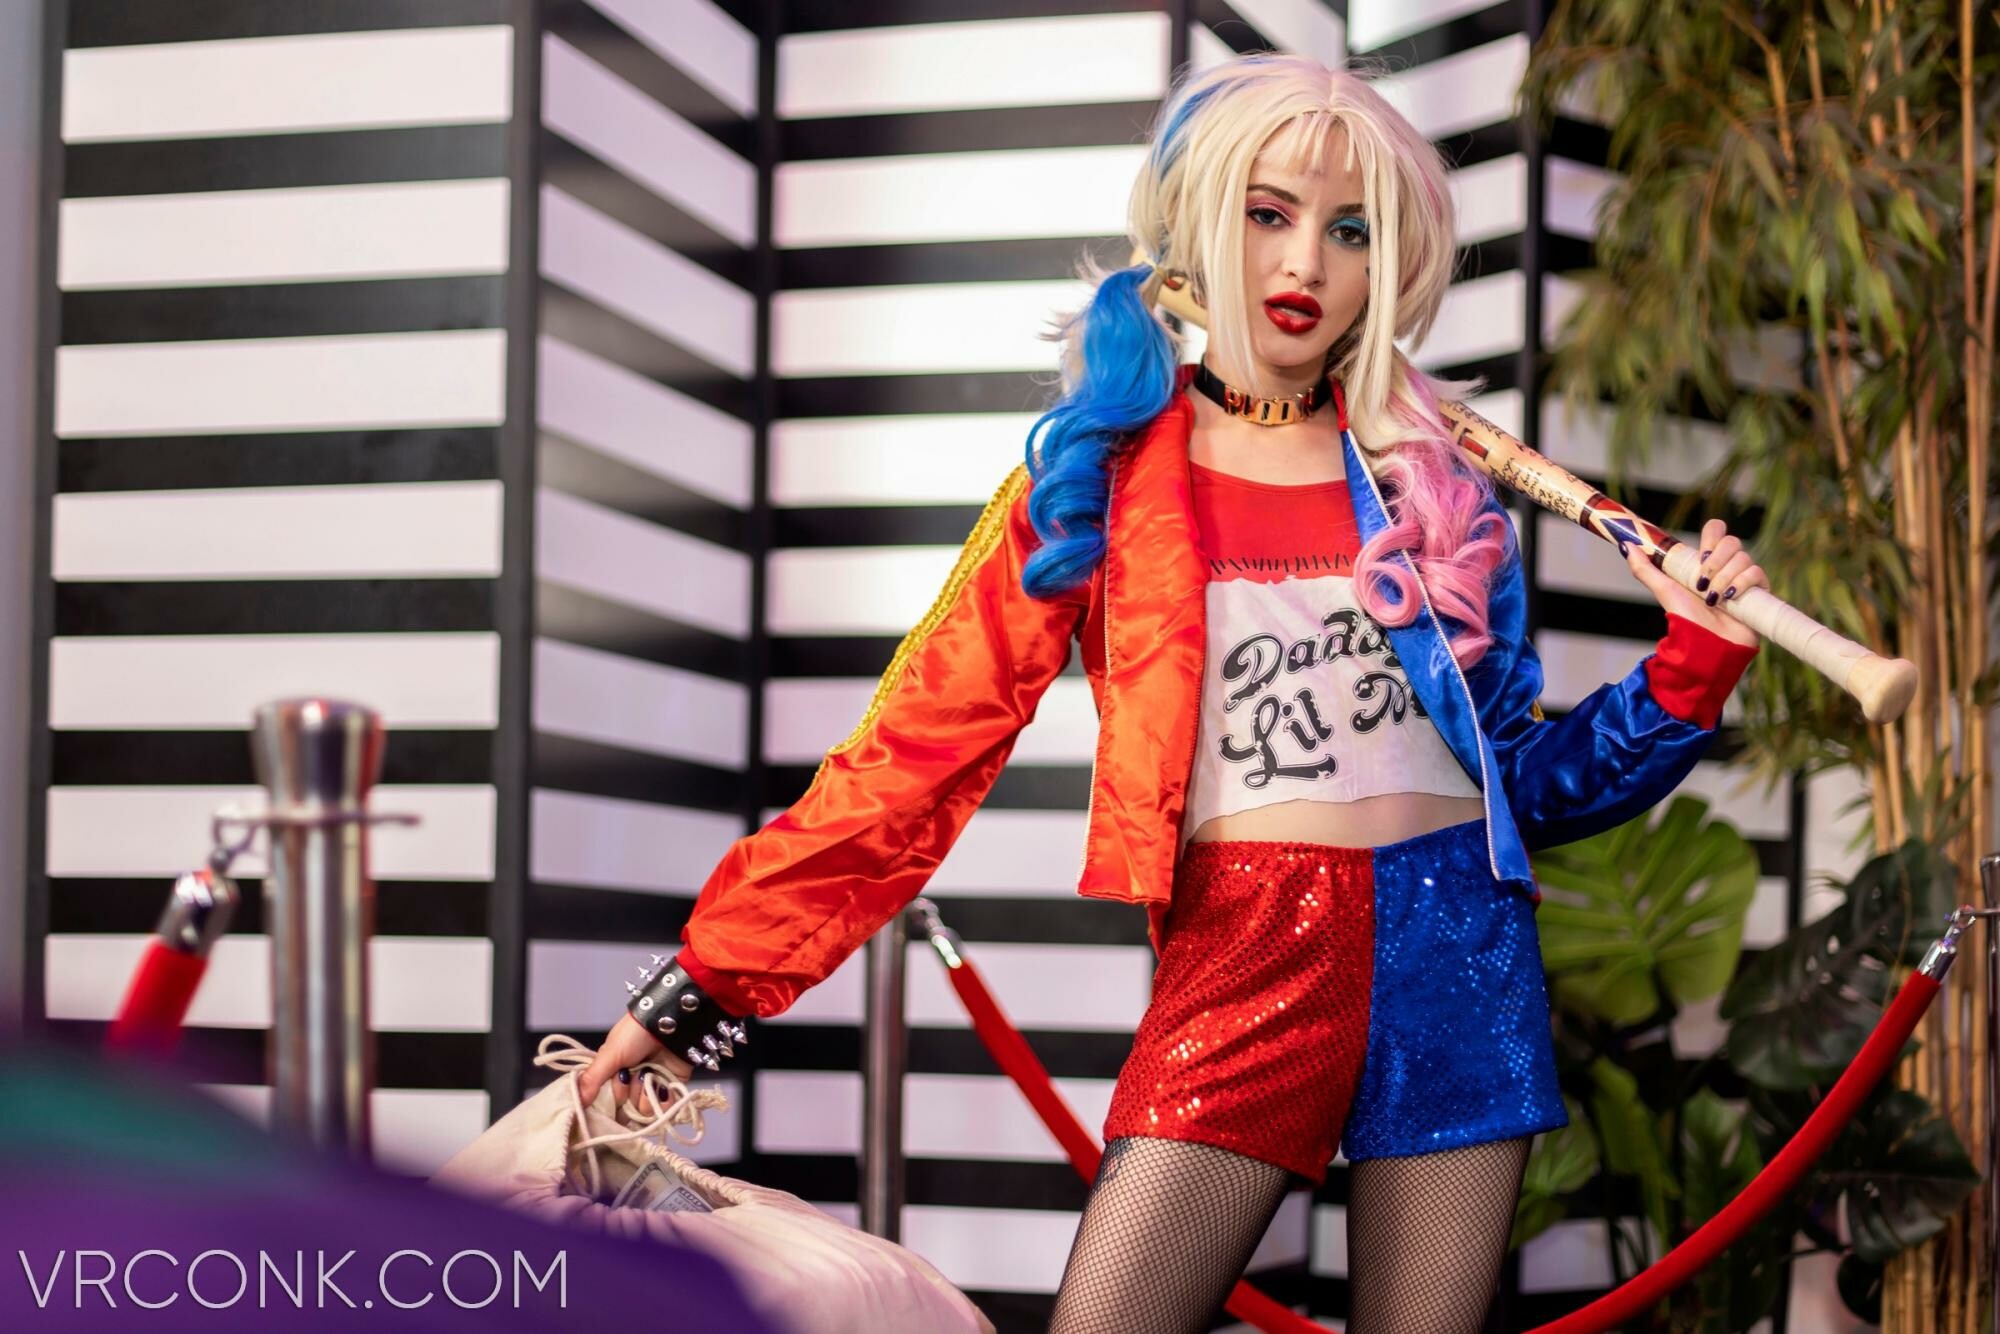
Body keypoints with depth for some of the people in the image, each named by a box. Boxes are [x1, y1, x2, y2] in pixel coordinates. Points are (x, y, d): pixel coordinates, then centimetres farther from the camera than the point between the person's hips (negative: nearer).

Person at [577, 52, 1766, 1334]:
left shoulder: (1433, 479, 11)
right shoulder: (1100, 475, 5)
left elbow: (1525, 780, 14)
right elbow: (922, 745, 0)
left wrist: (1692, 665, -2)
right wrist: (704, 985, -6)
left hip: (1453, 950, 2)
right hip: (1239, 955, -2)